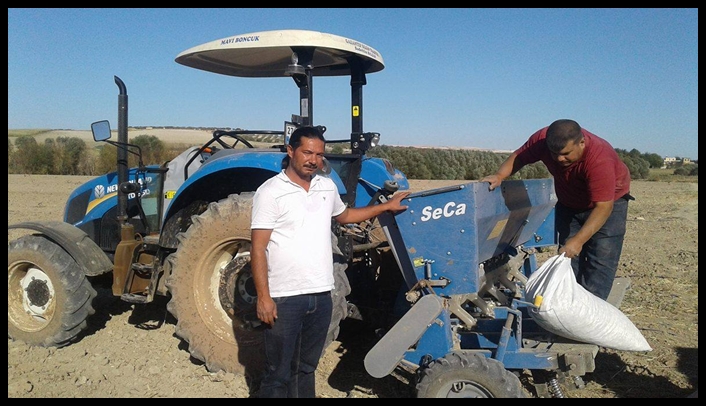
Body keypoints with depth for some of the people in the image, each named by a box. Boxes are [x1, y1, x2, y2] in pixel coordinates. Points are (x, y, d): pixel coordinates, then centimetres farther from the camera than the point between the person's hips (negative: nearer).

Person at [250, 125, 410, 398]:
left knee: (306, 368, 20)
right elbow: (258, 249, -12)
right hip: (284, 298, -5)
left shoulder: (327, 186, 8)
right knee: (278, 375, 5)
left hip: (321, 296, 6)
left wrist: (386, 206, 23)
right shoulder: (270, 192, -10)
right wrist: (263, 298, -17)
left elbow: (344, 215, 28)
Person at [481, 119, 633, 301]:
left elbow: (603, 207, -40)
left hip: (608, 202, -4)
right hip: (568, 204, 5)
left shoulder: (600, 159, -39)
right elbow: (518, 157, -9)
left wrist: (578, 240, -48)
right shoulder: (542, 139, -25)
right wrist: (499, 175, -29)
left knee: (601, 262, -10)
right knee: (566, 256, 3)